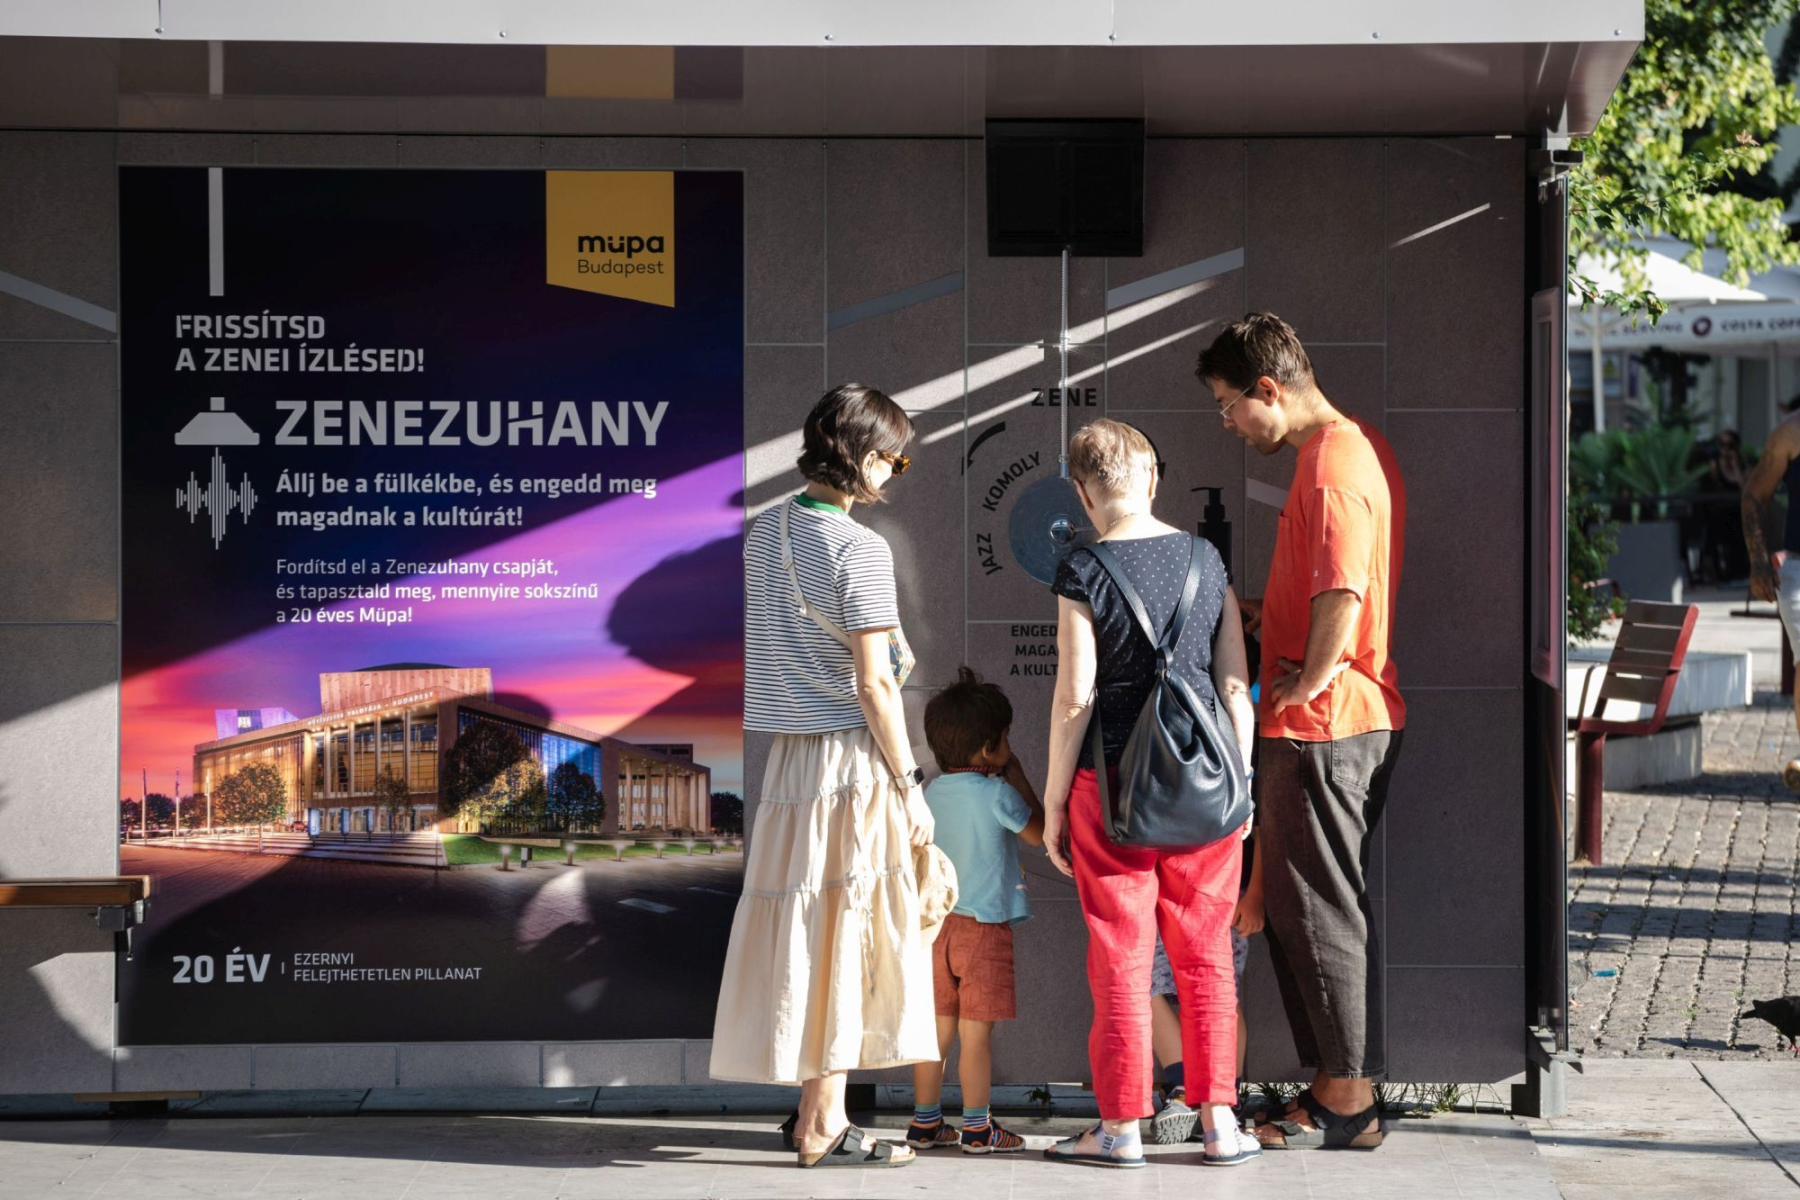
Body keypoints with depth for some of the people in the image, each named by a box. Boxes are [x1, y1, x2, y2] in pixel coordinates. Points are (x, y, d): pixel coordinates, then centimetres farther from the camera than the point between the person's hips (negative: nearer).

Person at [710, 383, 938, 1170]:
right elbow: (872, 685, -16)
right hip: (852, 755, -8)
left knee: (800, 922, 13)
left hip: (789, 753, 8)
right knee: (846, 928, -2)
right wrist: (911, 785, -10)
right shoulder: (858, 550, -15)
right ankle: (824, 1126, 2)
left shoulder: (765, 533, 9)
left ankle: (814, 1104, 20)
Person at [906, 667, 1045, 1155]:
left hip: (935, 924, 6)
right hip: (983, 926, -6)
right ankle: (977, 1128, 5)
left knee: (937, 1029, 12)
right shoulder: (996, 794, -13)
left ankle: (925, 1123, 17)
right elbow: (1038, 833, 1)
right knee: (976, 1032, 0)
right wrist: (1018, 776, 5)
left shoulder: (930, 794, 6)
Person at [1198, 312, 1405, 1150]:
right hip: (1362, 717, 10)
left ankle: (1347, 1104, 4)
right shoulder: (1358, 448, 14)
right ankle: (1337, 1084, 20)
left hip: (1321, 726, -10)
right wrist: (1268, 615, 15)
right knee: (1297, 908, 15)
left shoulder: (1332, 468, -19)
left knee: (1320, 913, -3)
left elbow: (1340, 603, -27)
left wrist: (1302, 687, -15)